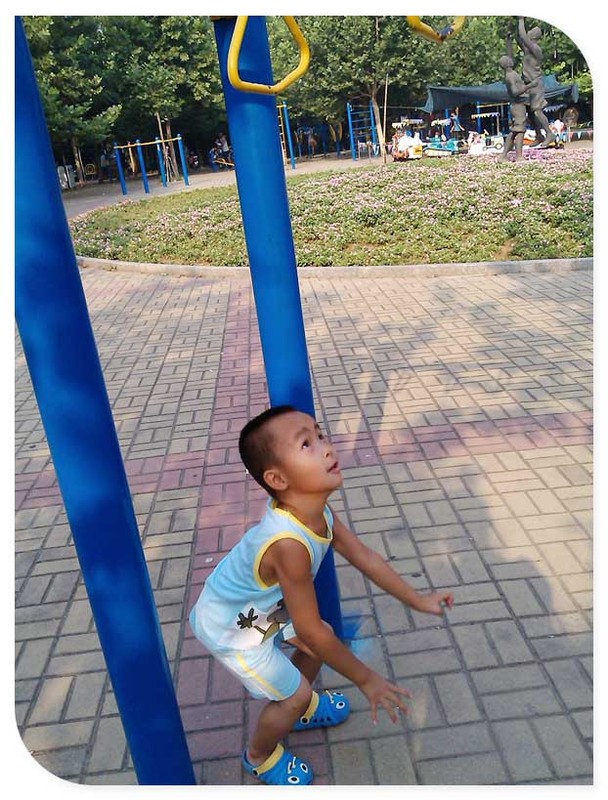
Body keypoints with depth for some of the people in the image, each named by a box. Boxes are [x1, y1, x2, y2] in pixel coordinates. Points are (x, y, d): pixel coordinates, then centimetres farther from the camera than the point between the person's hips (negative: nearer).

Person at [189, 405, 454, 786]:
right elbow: (310, 631, -32)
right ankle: (260, 756, 36)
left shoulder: (320, 513, -17)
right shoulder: (290, 544, -43)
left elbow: (366, 558, -2)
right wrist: (367, 680, -20)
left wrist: (419, 600, 4)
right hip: (230, 627, -7)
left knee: (322, 641, 20)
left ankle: (302, 708, 49)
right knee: (295, 693, 5)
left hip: (261, 605, 8)